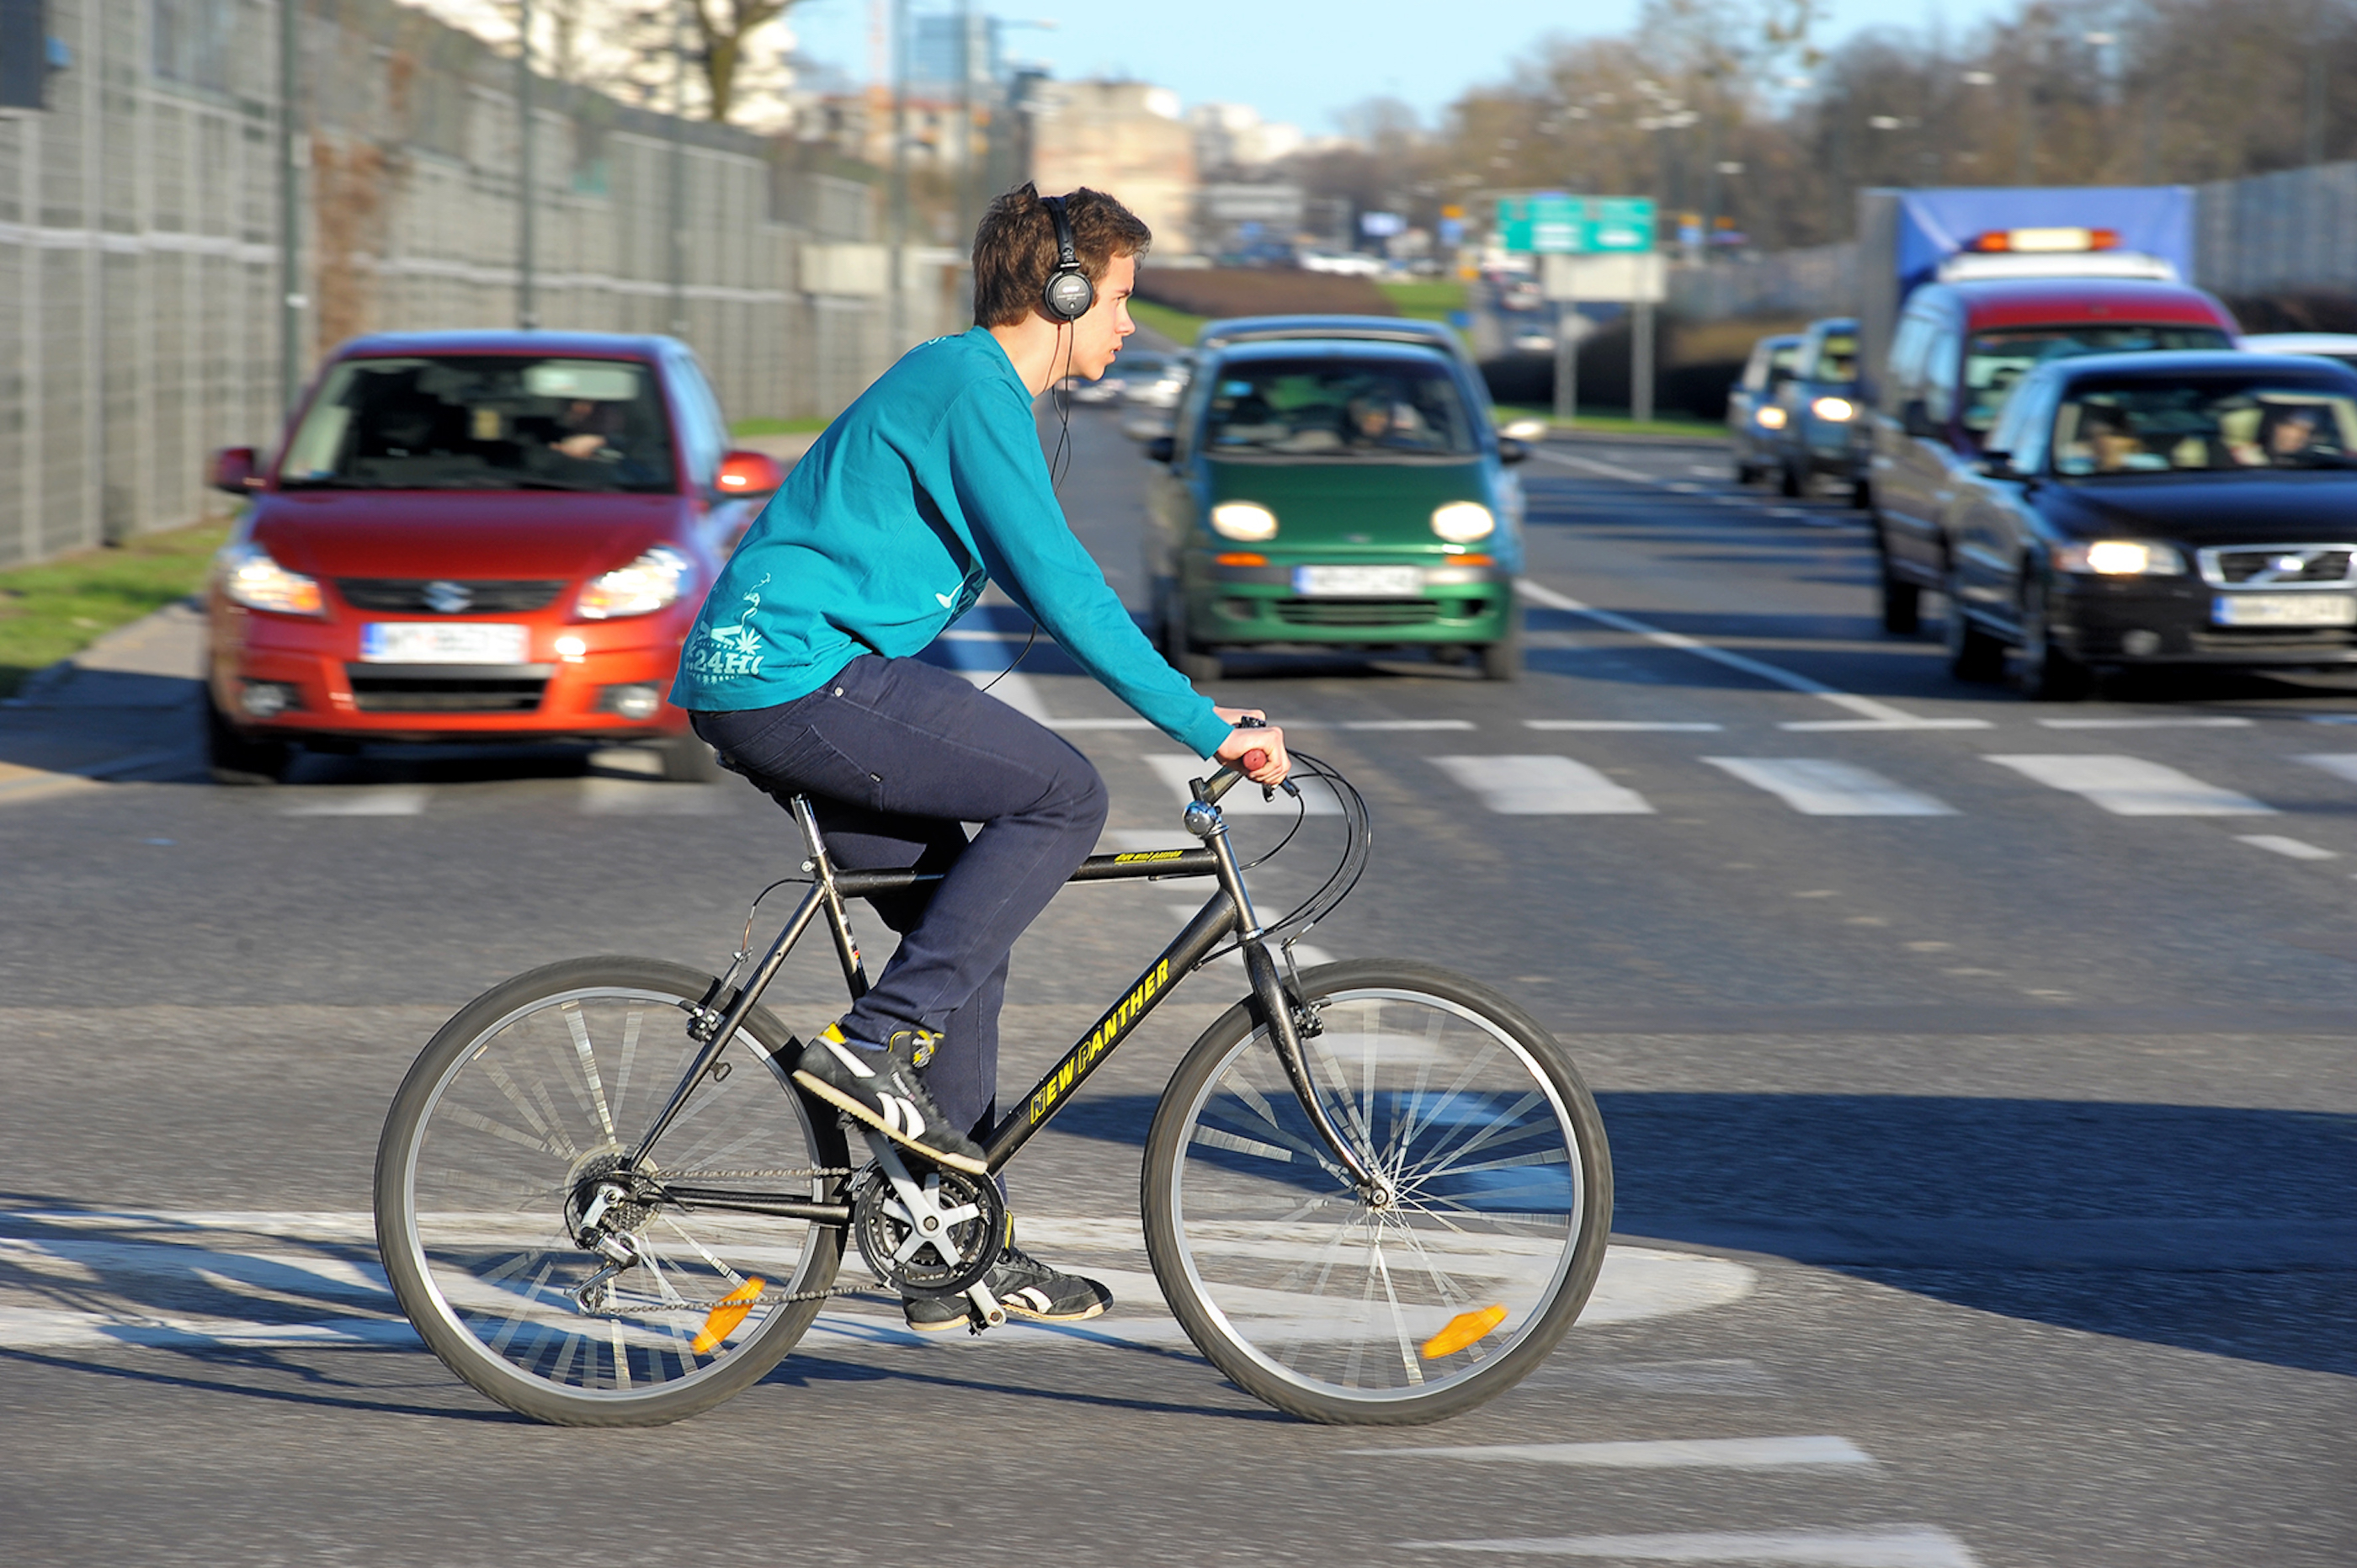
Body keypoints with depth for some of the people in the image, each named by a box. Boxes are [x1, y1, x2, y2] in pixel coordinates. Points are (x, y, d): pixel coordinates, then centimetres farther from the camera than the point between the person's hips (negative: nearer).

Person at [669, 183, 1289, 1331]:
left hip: (753, 682, 10)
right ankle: (877, 1042, -11)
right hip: (800, 681, -10)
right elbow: (1062, 590, -18)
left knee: (964, 926, 12)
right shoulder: (973, 389, -12)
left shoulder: (962, 385, 20)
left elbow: (1050, 587, 29)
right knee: (1062, 794, -12)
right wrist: (1206, 729, -15)